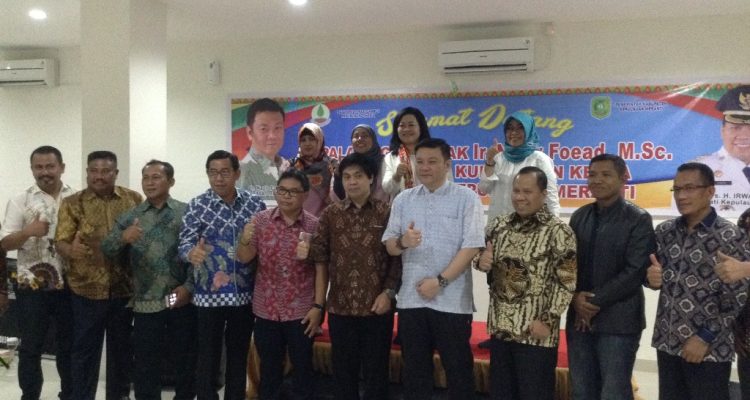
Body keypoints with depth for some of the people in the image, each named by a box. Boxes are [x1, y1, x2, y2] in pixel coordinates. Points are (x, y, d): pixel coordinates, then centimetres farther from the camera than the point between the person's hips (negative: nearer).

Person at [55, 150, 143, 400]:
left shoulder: (134, 200, 4)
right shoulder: (72, 203, 0)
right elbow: (61, 242, -8)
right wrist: (70, 250, -28)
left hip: (125, 288, 2)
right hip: (86, 289, -2)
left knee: (122, 347, 14)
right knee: (85, 348, 6)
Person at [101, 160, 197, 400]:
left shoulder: (186, 213, 2)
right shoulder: (130, 217, 8)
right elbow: (107, 251, 1)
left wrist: (189, 286, -12)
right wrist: (123, 238, -20)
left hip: (182, 301, -1)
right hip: (146, 303, 1)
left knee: (185, 362, 9)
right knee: (145, 367, 7)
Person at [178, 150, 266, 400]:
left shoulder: (255, 205, 2)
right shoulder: (196, 206, -4)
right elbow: (184, 243, -15)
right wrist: (192, 252, -37)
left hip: (245, 294, 2)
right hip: (209, 295, -2)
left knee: (239, 357, 13)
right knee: (207, 360, 5)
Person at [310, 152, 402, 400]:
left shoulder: (387, 212, -1)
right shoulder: (330, 214, 5)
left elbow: (398, 257, -1)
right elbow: (319, 255, 3)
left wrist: (388, 292, -9)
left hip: (377, 307, -2)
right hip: (340, 306, 2)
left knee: (376, 371, 8)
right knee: (343, 371, 12)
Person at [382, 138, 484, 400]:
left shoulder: (466, 198, -2)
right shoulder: (403, 200, 9)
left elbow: (472, 246, -10)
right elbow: (389, 246, 7)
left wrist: (440, 281, -14)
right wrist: (402, 242, -17)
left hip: (452, 300, -3)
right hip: (411, 299, 4)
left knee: (458, 367, 6)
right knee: (414, 367, 12)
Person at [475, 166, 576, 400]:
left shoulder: (558, 232, -9)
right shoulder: (498, 226, 7)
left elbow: (567, 281, -11)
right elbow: (481, 257, 19)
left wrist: (548, 320, -15)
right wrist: (481, 261, -5)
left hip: (535, 332, -5)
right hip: (500, 327, 5)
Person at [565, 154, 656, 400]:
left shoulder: (639, 220, -5)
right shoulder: (579, 216, 12)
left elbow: (635, 271, -13)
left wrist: (596, 301, -14)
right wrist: (576, 298, -8)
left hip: (618, 322, -5)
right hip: (580, 318, 5)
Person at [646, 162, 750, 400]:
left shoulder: (730, 237, -9)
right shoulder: (664, 232, 5)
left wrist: (706, 338, -13)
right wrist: (652, 277, -8)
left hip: (709, 349, -4)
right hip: (667, 342, 5)